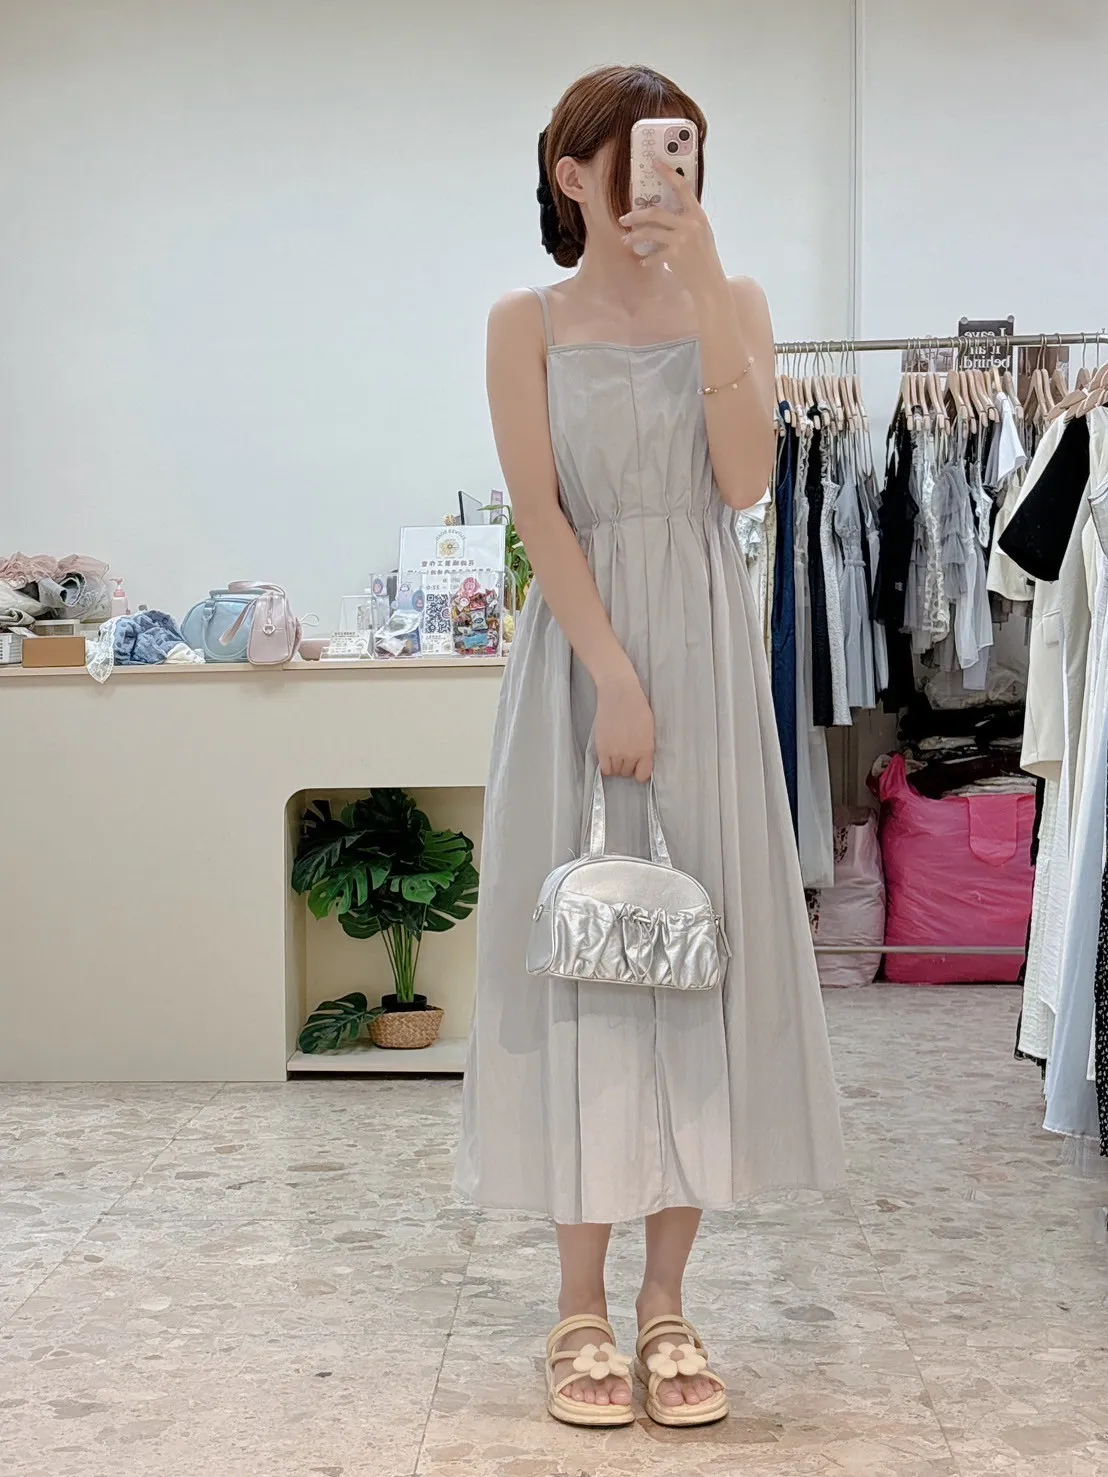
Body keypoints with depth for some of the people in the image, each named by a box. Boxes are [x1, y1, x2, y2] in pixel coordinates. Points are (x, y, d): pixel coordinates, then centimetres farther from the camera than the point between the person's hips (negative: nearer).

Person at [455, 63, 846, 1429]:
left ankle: (667, 1300, 13)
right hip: (580, 654, -2)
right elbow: (541, 514, -7)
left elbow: (746, 479, -8)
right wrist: (614, 679, -16)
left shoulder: (735, 303, 8)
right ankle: (582, 1305, 11)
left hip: (708, 652, 2)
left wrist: (703, 291, -13)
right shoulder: (527, 323, 4)